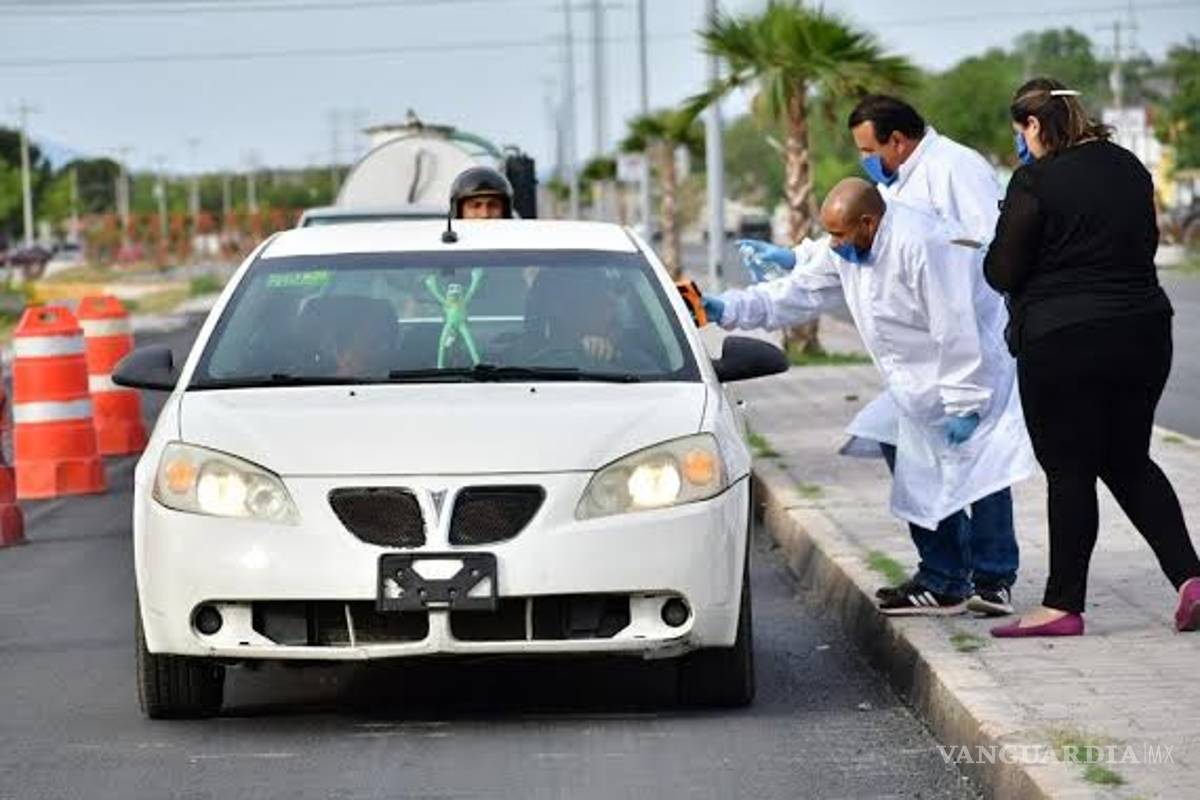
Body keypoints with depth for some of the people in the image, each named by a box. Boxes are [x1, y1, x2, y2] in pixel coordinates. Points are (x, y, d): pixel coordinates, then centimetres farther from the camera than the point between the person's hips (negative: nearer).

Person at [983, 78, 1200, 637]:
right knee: (1129, 463, 16)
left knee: (1069, 471, 1)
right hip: (1143, 333, 6)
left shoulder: (1035, 181, -12)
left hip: (1062, 343, -6)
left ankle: (1062, 605, 6)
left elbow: (1003, 272, -8)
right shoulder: (1127, 168, 9)